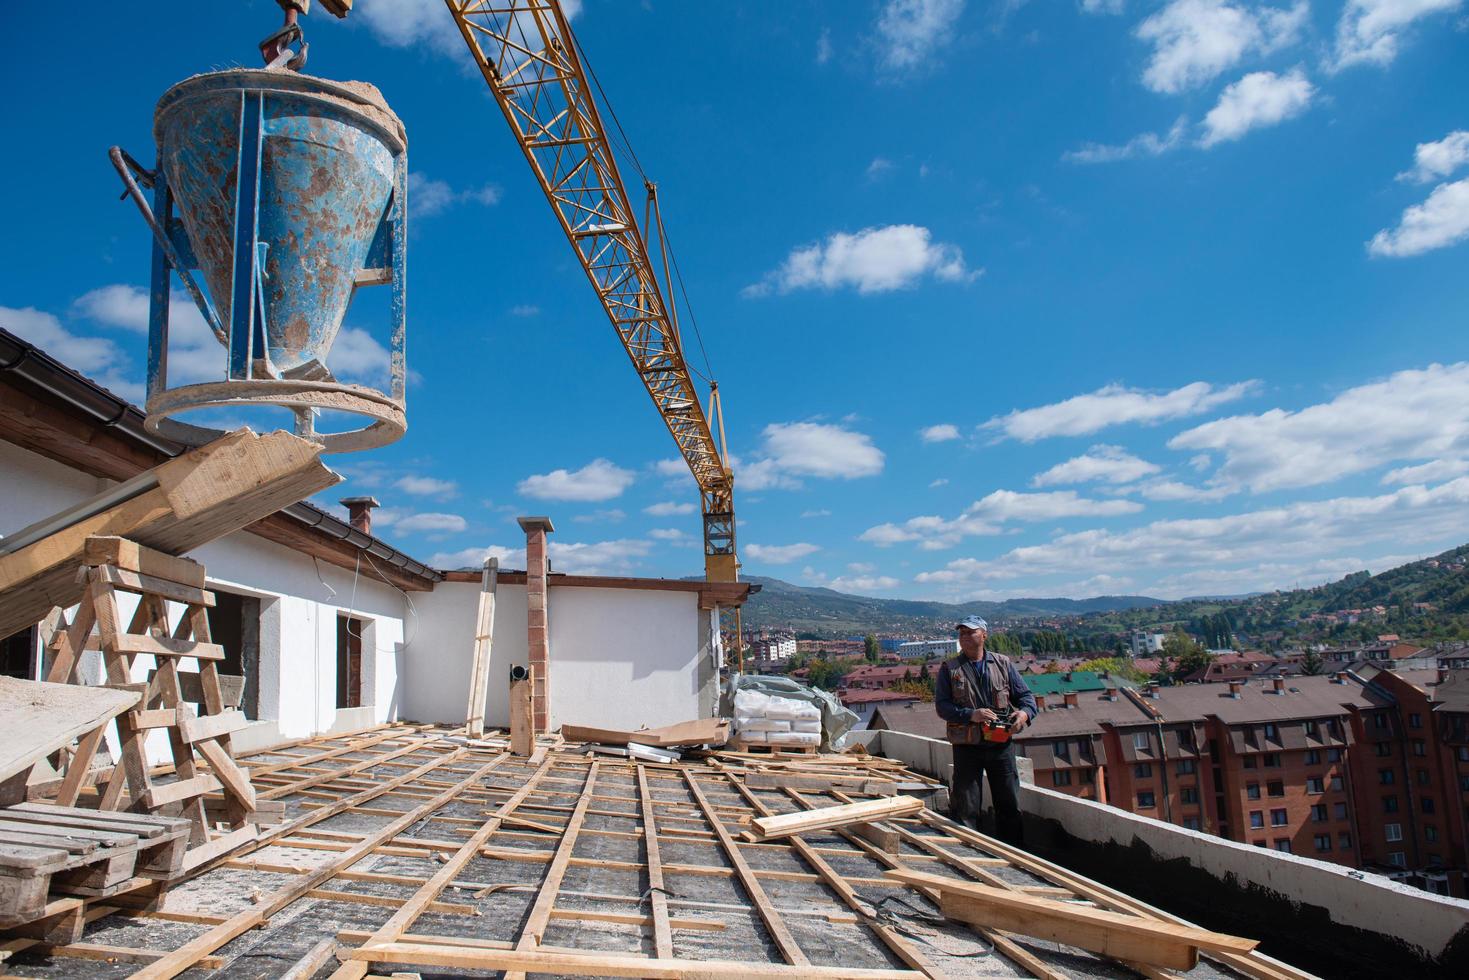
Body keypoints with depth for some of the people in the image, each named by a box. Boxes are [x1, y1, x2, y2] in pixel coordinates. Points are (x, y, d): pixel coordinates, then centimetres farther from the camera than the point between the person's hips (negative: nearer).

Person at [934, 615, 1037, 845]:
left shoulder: (1003, 664, 7)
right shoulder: (949, 669, 1)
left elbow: (1025, 695, 9)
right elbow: (942, 705, -7)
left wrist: (1024, 713, -13)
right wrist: (971, 715, -21)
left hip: (1001, 743, 2)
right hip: (967, 746, -2)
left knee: (1010, 804, 10)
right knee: (966, 808, 2)